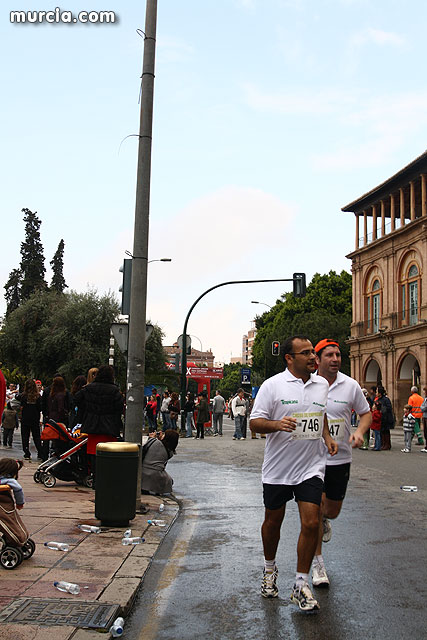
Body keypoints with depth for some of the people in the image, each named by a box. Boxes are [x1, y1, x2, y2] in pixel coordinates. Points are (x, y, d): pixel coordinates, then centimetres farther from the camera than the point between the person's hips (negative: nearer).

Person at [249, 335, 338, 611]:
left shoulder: (322, 384, 7)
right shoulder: (272, 385, -8)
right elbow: (254, 422, -8)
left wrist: (327, 436, 9)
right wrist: (277, 424, -27)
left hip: (311, 467, 3)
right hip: (277, 468, -2)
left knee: (311, 523, -6)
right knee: (273, 522, 13)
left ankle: (301, 586, 9)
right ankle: (270, 568, 39)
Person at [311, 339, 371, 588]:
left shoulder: (351, 385, -4)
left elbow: (366, 413, 7)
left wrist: (359, 431, -13)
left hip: (340, 458, 2)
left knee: (333, 511, 13)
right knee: (315, 508, -6)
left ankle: (324, 520, 51)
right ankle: (318, 563, 10)